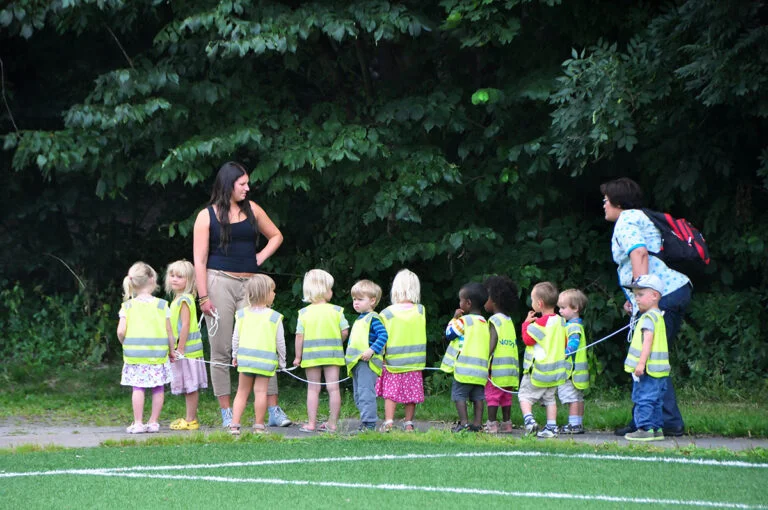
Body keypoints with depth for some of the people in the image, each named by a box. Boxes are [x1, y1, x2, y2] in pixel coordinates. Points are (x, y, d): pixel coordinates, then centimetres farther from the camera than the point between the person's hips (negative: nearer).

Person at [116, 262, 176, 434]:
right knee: (158, 388, 9)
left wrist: (125, 344, 11)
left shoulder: (128, 306, -1)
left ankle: (138, 423, 0)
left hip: (134, 353, 0)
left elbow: (121, 331, -9)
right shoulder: (161, 305, -1)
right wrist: (171, 350, 12)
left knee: (137, 388, 2)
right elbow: (169, 332, 0)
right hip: (158, 353, 0)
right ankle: (154, 422, 10)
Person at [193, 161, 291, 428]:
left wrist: (262, 256, 8)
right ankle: (227, 414, 3)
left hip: (249, 284, 3)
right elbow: (200, 259, -2)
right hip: (219, 283, -3)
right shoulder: (207, 216, 2)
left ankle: (274, 411, -2)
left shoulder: (251, 210, 13)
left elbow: (276, 236, 26)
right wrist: (203, 297, -9)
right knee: (221, 351, -1)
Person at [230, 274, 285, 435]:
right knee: (261, 391, 0)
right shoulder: (274, 317, -6)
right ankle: (259, 426, 1)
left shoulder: (242, 314, 2)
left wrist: (235, 356, 18)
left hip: (245, 357, 3)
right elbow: (280, 342, -1)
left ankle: (234, 425, 3)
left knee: (242, 391, 9)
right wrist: (282, 361, 11)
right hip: (266, 359, -3)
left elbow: (236, 338, 5)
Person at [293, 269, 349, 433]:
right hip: (333, 353, 0)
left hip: (311, 355, 0)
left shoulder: (304, 313, -3)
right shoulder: (336, 311, -2)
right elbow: (345, 332, -3)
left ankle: (311, 423, 3)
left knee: (313, 389, 5)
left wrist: (298, 356, 2)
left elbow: (299, 336, -6)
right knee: (333, 387, 3)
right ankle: (332, 423, 3)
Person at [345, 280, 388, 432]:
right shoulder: (359, 319, 20)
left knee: (366, 394, -15)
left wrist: (372, 350, -28)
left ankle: (369, 424, -16)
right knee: (358, 396, 13)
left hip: (367, 362, -11)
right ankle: (366, 422, 20)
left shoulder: (373, 318, -9)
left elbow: (383, 335, -21)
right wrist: (349, 356, 19)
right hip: (356, 363, 11)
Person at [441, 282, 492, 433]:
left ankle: (464, 423, -10)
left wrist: (454, 318, 6)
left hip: (465, 368, -7)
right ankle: (477, 424, 5)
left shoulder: (464, 320, -8)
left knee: (459, 394, -2)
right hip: (481, 368, 7)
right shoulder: (485, 323, 14)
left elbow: (449, 334, 0)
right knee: (478, 397, 9)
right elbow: (490, 345, 16)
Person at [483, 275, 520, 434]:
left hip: (497, 366, -8)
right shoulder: (509, 321, 15)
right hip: (511, 367, 8)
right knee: (506, 396, 13)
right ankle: (506, 423, 14)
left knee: (492, 394, -4)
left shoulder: (495, 320, -8)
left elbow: (492, 343, -19)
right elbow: (512, 345, 14)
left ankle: (492, 424, -6)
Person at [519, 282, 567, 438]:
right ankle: (552, 427, 10)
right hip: (556, 370, 7)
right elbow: (565, 343, 14)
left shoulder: (541, 323, -17)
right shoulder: (560, 321, 7)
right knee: (550, 399, 14)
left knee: (525, 395, 2)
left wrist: (527, 323, -4)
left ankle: (529, 419, -16)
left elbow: (527, 339, -16)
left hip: (538, 370, -7)